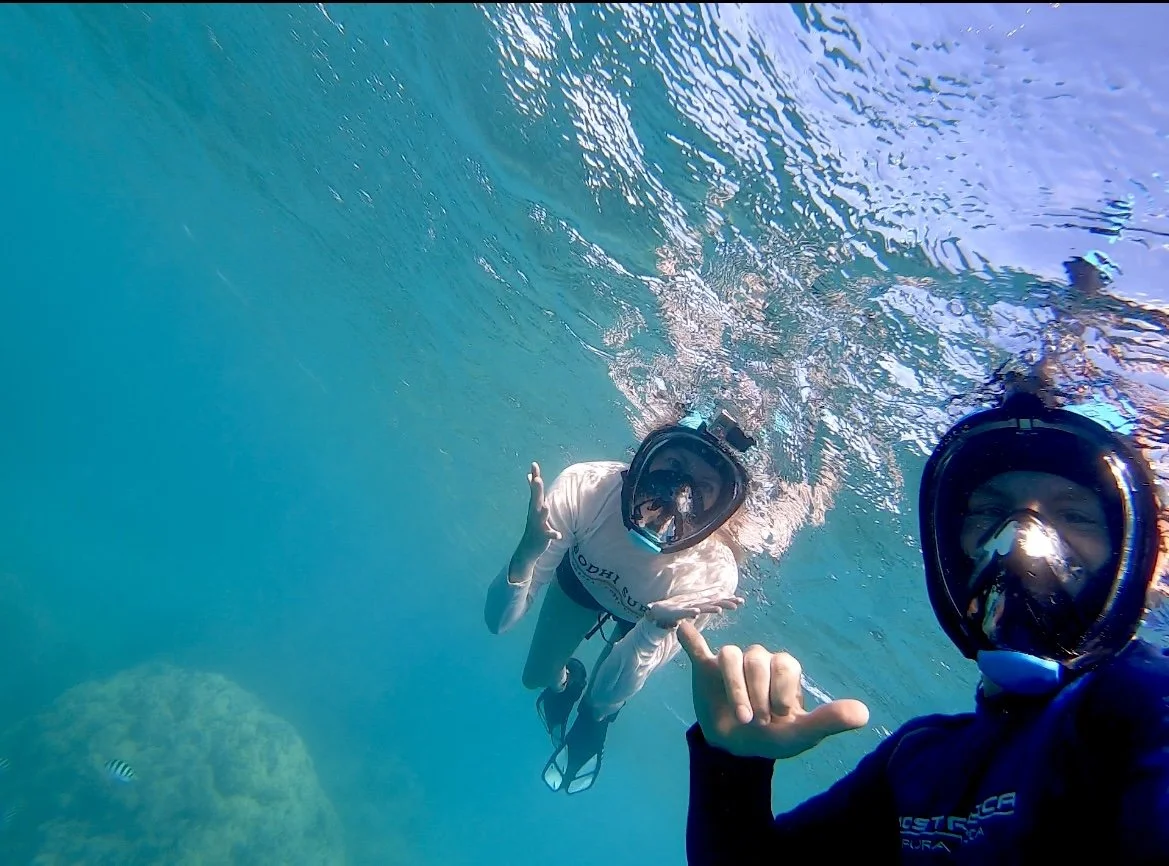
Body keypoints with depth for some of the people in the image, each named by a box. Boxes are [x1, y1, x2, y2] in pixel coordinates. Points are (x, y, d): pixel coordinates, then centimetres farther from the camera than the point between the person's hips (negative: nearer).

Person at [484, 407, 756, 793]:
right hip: (583, 578, 1)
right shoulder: (585, 487, -42)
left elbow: (612, 689, -35)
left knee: (600, 704, 9)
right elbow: (498, 620, -35)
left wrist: (655, 627, -54)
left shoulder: (714, 575, -43)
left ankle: (591, 724, 49)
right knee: (537, 677, 17)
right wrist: (527, 552, -55)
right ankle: (565, 680, 55)